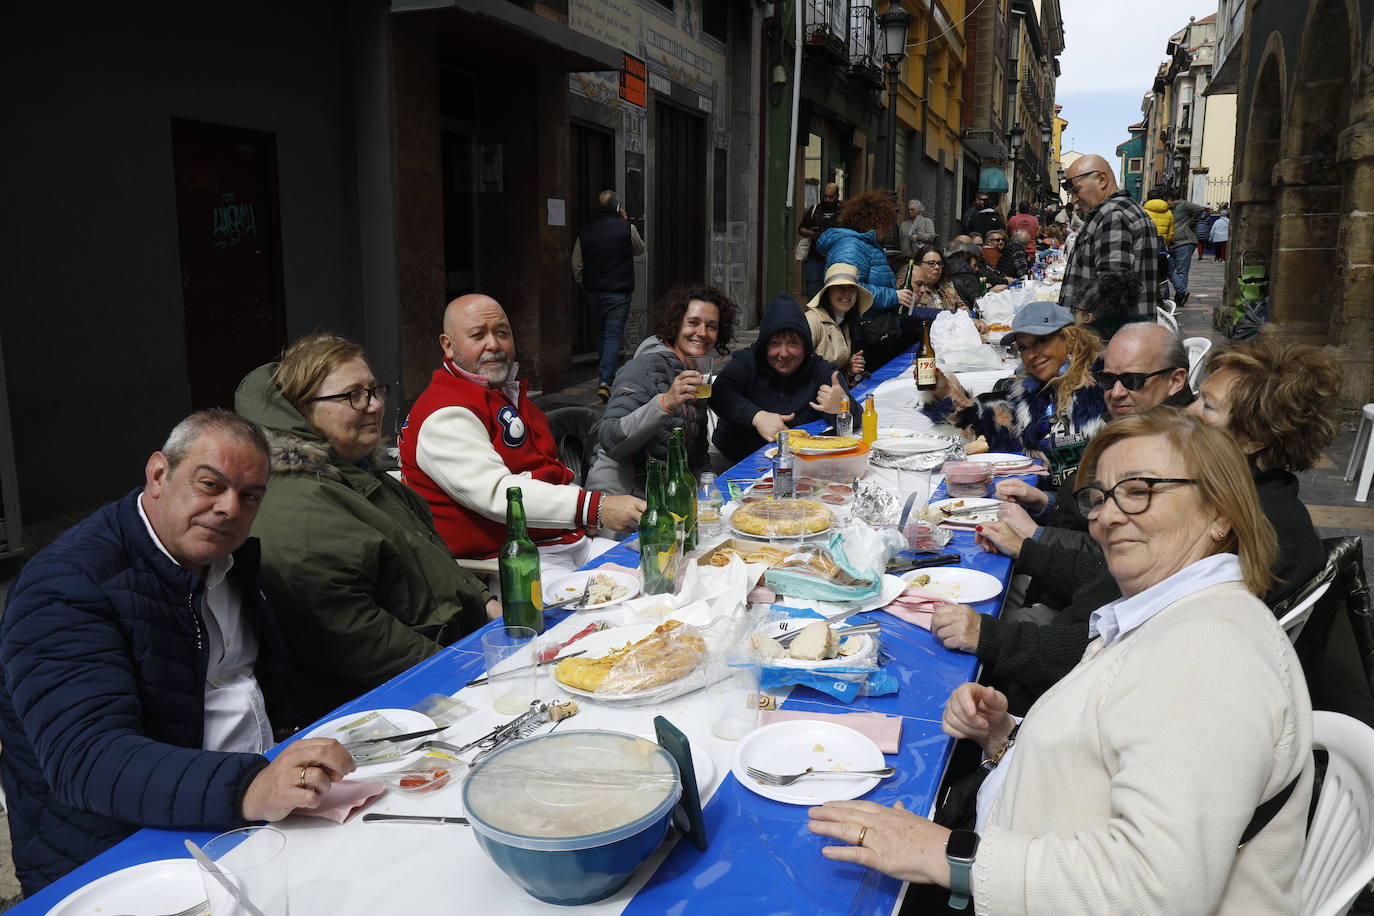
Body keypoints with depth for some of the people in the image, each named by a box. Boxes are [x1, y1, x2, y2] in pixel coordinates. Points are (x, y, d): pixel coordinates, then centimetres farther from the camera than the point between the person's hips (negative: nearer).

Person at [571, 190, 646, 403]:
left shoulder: (585, 231, 3)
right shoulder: (627, 228, -8)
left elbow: (576, 266, 7)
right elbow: (639, 249, 12)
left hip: (594, 291, 4)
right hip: (619, 291, -4)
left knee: (604, 330, 21)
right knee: (613, 334, -4)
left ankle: (605, 373, 29)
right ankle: (605, 380, -16)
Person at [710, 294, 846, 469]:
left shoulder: (823, 371, -3)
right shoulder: (746, 361, -1)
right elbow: (720, 394, -18)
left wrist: (840, 409, -39)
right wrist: (757, 416, -34)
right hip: (731, 457, -1)